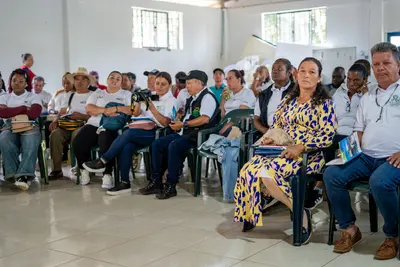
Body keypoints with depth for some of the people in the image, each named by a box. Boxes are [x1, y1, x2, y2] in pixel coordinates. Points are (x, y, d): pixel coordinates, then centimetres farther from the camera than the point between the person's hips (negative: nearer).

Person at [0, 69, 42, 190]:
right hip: (10, 127, 2)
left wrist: (10, 111, 2)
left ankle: (24, 175, -42)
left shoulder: (33, 97, 13)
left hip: (29, 127, -2)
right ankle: (13, 174, -29)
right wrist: (24, 109, -1)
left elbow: (33, 114, -7)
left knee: (31, 142, -37)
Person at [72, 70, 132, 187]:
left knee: (106, 144, -37)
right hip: (94, 125, 3)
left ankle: (107, 174, -24)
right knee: (77, 143, -23)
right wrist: (105, 110, -11)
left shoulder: (126, 95, 16)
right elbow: (89, 109, 5)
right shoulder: (97, 93, 23)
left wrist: (116, 108, -13)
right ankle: (84, 170, 0)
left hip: (112, 128, -3)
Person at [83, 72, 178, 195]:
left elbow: (165, 123, -8)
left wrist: (152, 108, -17)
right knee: (126, 147, -28)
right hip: (142, 131, 5)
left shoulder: (171, 101, 4)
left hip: (156, 133, -5)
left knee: (129, 132, -31)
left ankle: (102, 162, -22)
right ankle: (125, 183, -24)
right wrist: (139, 102, 0)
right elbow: (136, 114, 19)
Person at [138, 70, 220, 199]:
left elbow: (205, 119, -21)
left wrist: (183, 124, -19)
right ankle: (156, 182, -1)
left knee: (174, 146, -32)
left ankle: (170, 186, -24)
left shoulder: (207, 97, -9)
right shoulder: (192, 99, 20)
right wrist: (178, 124, 4)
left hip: (198, 135, -10)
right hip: (186, 132, 10)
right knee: (157, 144, -3)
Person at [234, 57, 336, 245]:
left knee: (266, 170, -32)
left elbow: (328, 136, -11)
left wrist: (300, 146, -22)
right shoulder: (288, 101, 17)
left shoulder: (324, 103, -1)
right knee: (250, 168, -23)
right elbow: (276, 126, 23)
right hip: (282, 151, 6)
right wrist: (270, 139, 1)